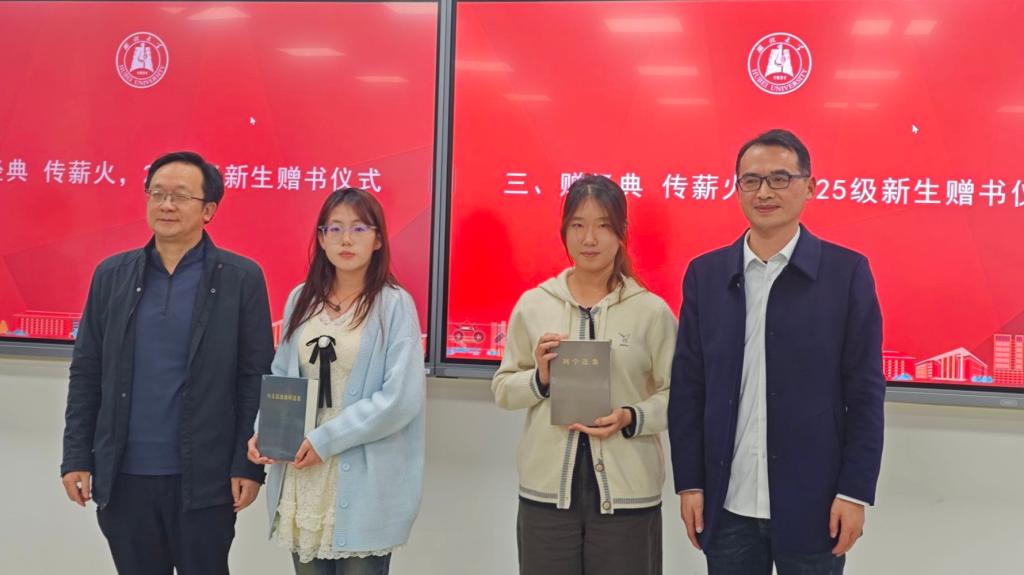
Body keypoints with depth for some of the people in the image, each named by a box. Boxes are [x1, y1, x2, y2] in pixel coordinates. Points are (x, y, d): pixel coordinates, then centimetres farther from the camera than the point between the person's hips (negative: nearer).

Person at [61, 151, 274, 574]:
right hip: (122, 476, 3)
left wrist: (249, 464, -8)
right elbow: (86, 372, 7)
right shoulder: (112, 275, 5)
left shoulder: (241, 278, -4)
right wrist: (76, 456, 3)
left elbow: (256, 377, -5)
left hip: (204, 478, -3)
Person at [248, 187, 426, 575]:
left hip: (363, 485, -4)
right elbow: (281, 378, 14)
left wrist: (326, 439, -15)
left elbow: (402, 397, -15)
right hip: (303, 478, 4)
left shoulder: (394, 304, -8)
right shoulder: (301, 299, 7)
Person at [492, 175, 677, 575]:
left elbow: (676, 394, 1)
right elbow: (502, 388, 7)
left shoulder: (652, 310, -2)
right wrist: (539, 379, -11)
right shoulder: (532, 304, 2)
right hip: (546, 490, 2)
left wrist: (632, 418, -15)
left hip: (627, 495, -1)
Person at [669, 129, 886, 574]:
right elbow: (687, 387, 3)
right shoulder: (705, 274, 4)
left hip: (812, 503, -2)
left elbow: (865, 393, -3)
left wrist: (855, 491, -7)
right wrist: (689, 483, 1)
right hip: (727, 504, 2)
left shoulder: (846, 272, -2)